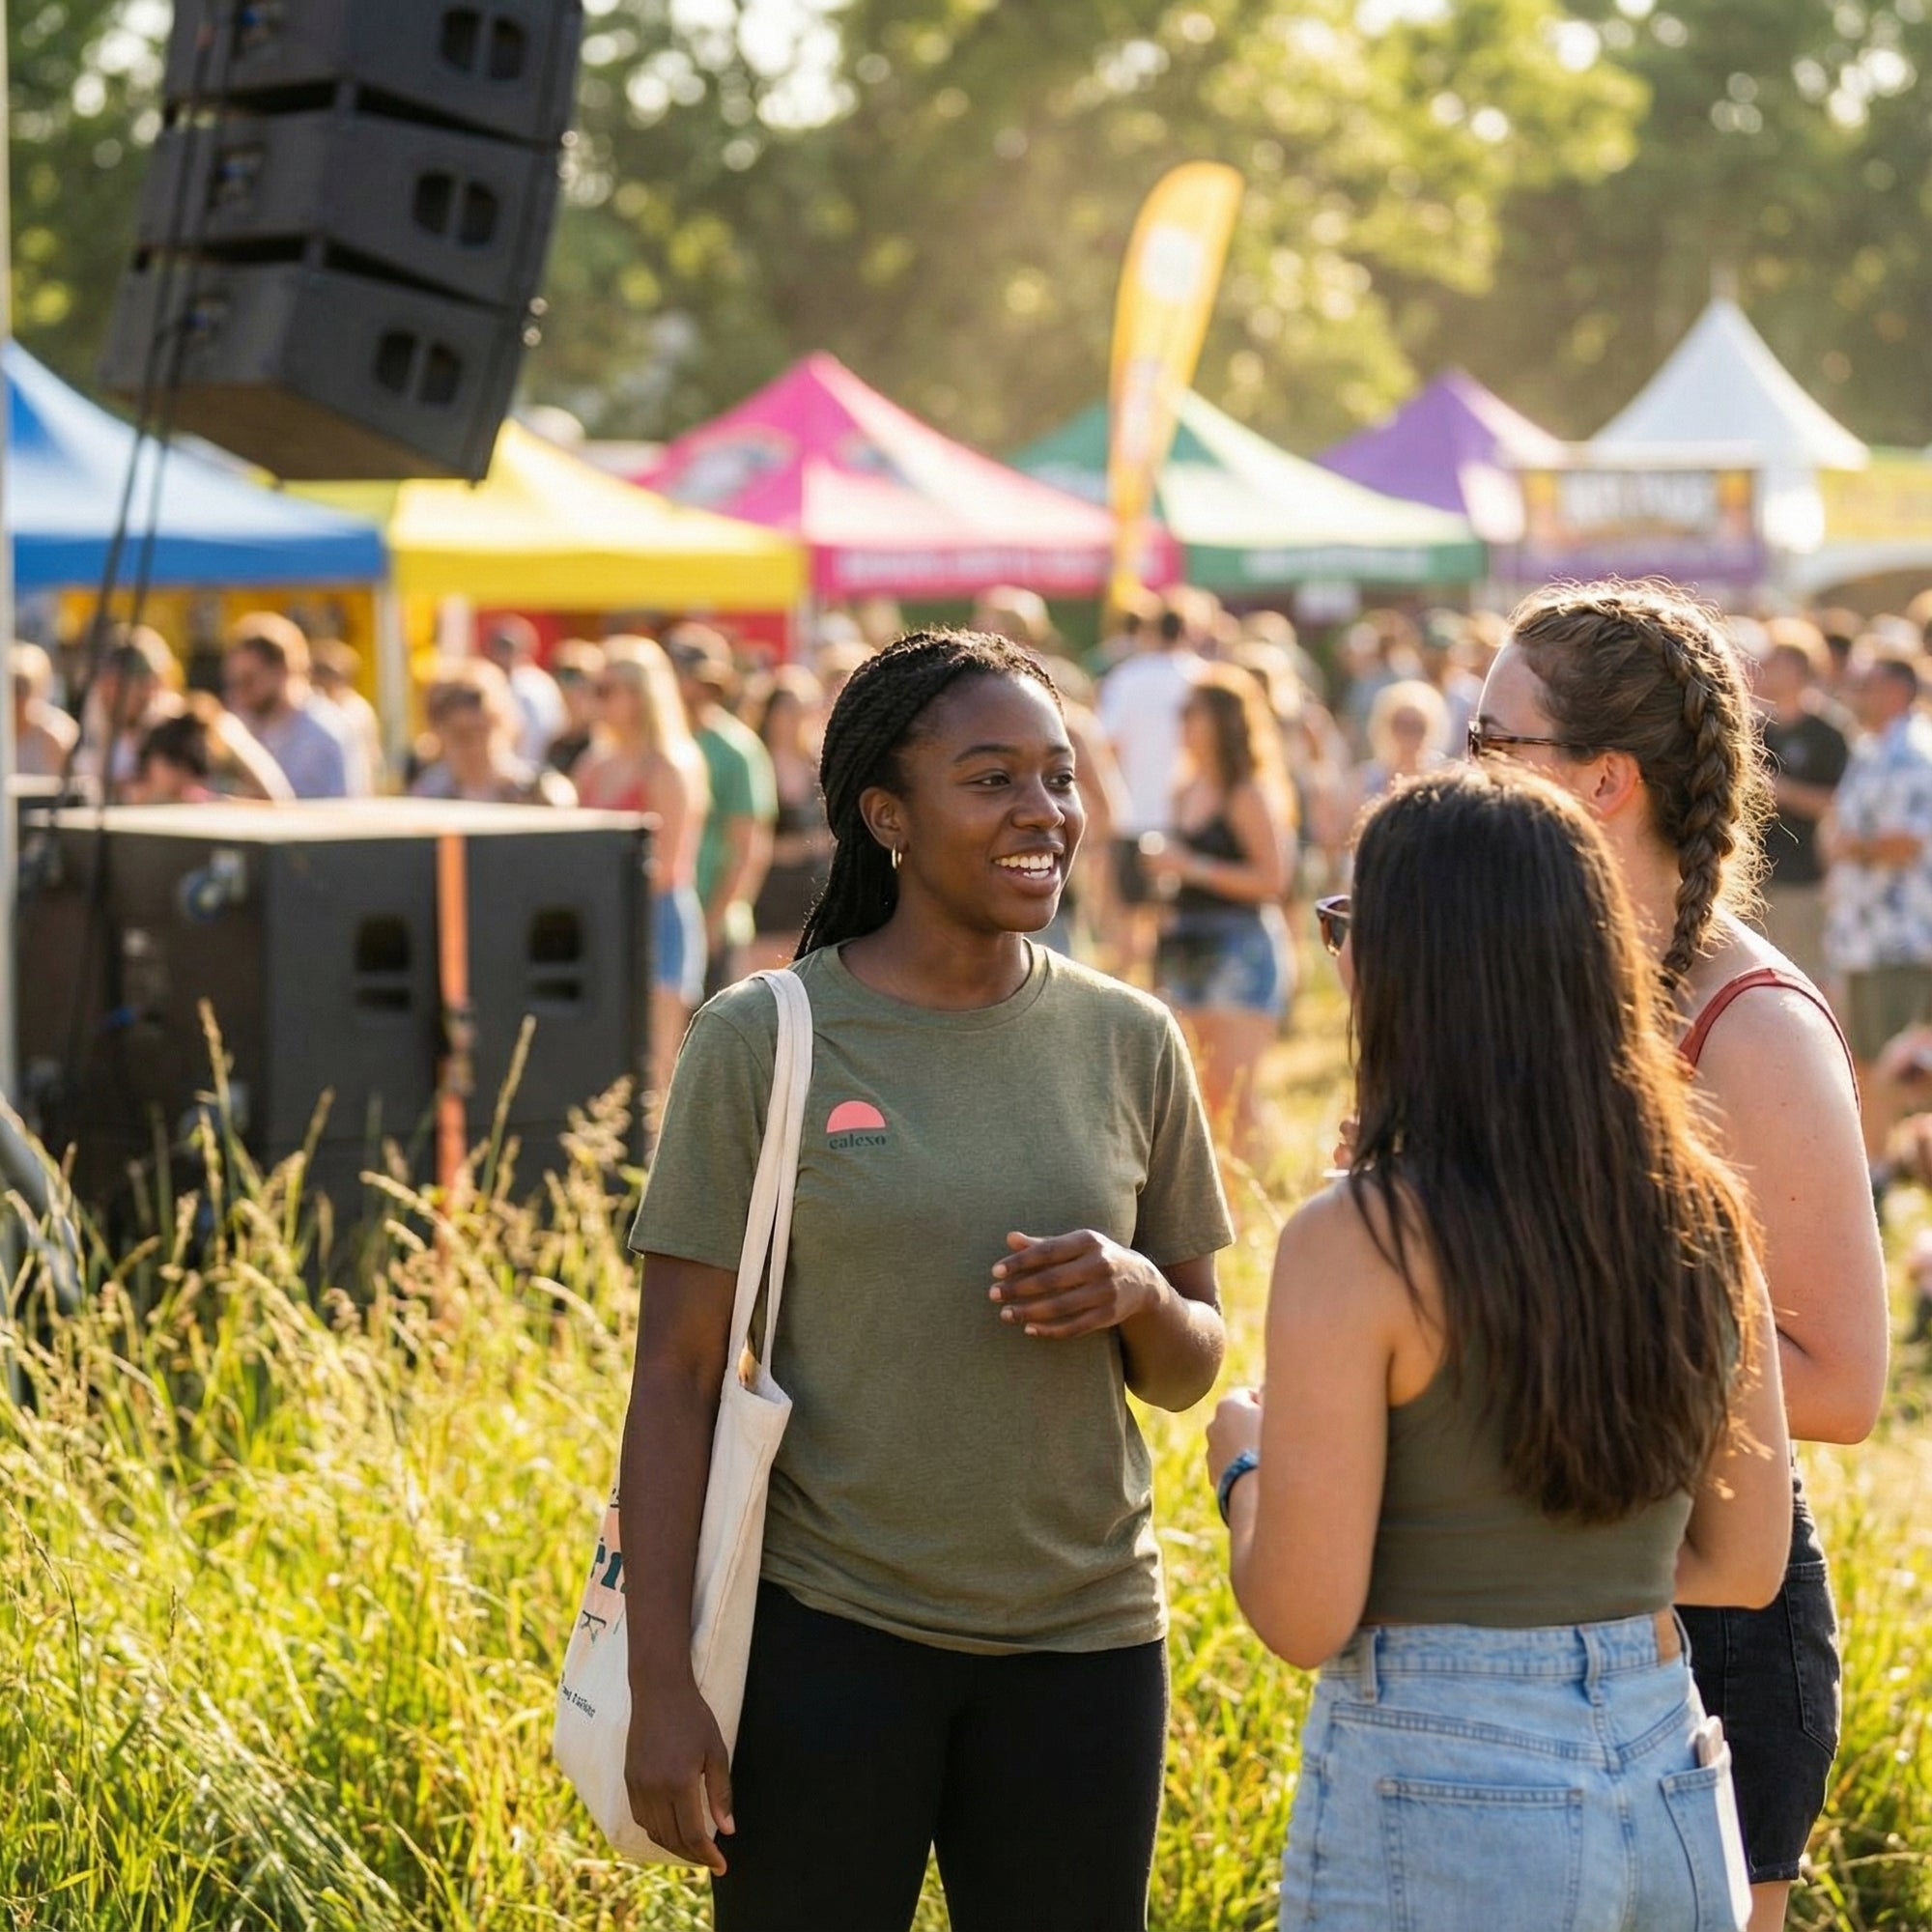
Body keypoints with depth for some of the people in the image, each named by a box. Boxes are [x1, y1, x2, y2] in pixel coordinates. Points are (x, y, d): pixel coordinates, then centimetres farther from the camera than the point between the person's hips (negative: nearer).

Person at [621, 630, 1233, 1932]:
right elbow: (676, 1375, -5)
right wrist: (661, 1683, -11)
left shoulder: (1128, 1044, 4)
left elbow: (1190, 1369, 12)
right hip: (825, 1632, -3)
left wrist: (1140, 1293, -12)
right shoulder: (762, 1042, -5)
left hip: (1081, 1638, 3)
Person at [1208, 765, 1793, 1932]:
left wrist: (1243, 1466, 5)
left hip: (1440, 1804, -5)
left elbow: (1305, 1617, -14)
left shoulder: (1356, 1244, -15)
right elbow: (1744, 1561, 7)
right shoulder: (1702, 1217, 0)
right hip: (1673, 1799, 5)